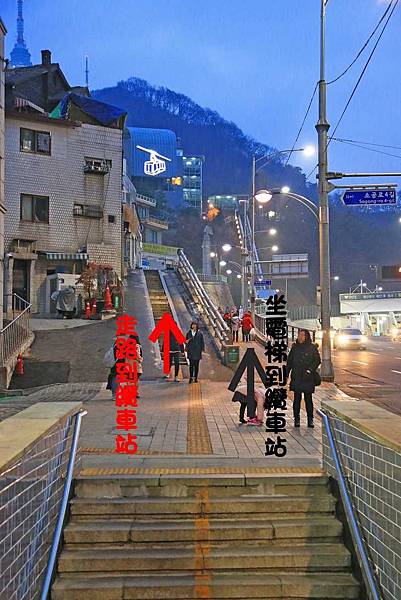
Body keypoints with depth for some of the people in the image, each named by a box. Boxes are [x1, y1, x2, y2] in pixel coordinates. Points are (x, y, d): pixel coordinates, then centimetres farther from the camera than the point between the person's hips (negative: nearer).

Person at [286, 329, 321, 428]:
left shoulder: (312, 348, 1)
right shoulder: (295, 347, 10)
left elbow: (317, 360, -1)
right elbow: (289, 362, 12)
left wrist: (309, 370, -12)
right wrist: (286, 374, 6)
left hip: (308, 378, -2)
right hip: (296, 378, 2)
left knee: (308, 399, 2)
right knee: (297, 399, 3)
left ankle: (310, 420, 10)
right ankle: (296, 420, 9)